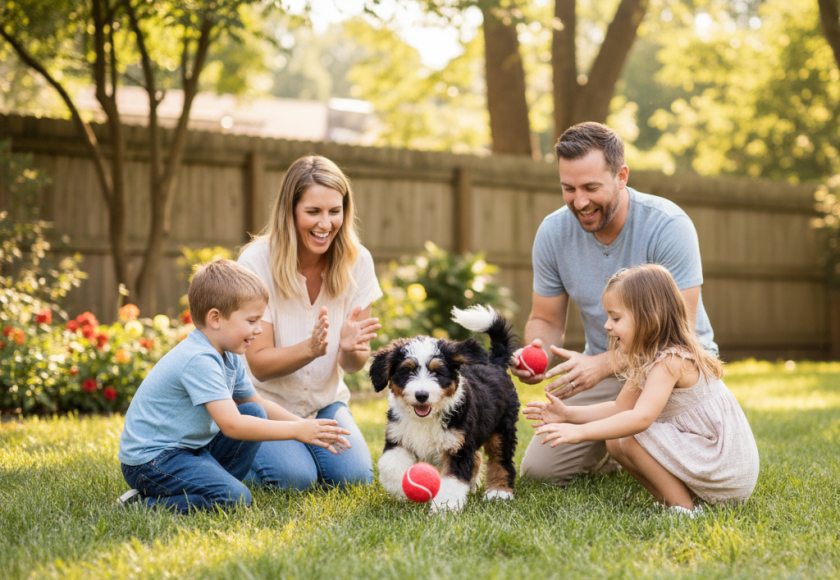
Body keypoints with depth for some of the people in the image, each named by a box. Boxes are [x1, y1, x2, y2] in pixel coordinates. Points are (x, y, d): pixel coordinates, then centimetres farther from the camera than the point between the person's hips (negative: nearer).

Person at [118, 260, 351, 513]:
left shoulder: (227, 357, 8)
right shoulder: (198, 360, -24)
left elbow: (260, 405, 19)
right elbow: (231, 424, -30)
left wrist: (307, 427, 5)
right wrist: (296, 430, -24)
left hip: (192, 446, 10)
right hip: (151, 460, -10)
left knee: (255, 414, 6)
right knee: (235, 499, -24)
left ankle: (212, 485, 4)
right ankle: (147, 504, -11)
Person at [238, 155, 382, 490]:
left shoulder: (357, 262, -10)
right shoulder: (257, 262, -20)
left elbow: (355, 364, -7)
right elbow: (259, 366, -20)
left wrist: (351, 349, -32)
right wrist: (311, 348, -39)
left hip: (324, 401, 3)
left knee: (354, 476, -20)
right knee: (294, 477, -25)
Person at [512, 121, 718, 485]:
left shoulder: (669, 226, -23)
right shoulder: (553, 232, -9)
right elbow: (546, 320, 2)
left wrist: (602, 365, -41)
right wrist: (535, 353, -24)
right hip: (604, 367, 4)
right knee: (539, 470, -9)